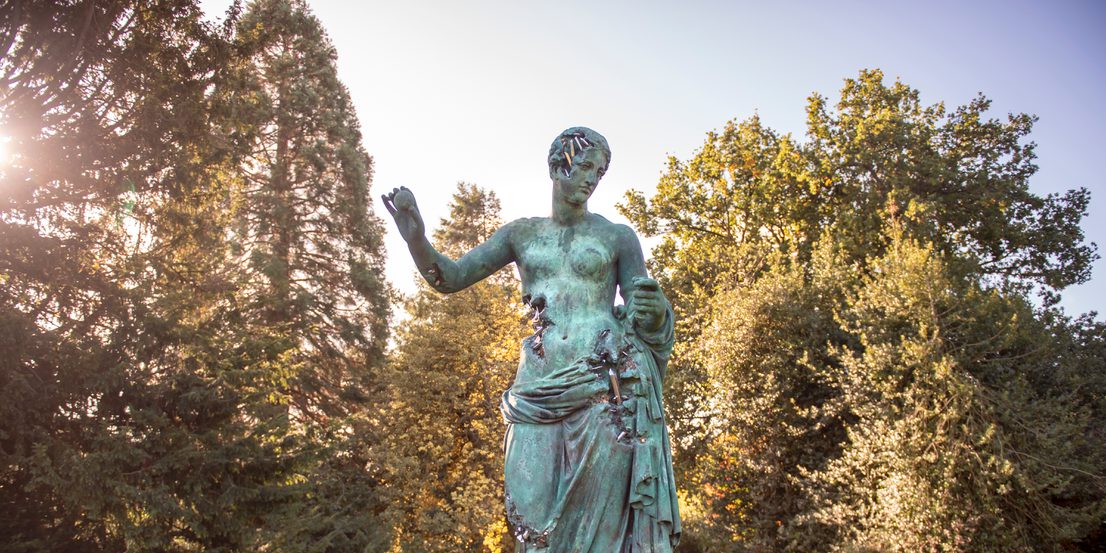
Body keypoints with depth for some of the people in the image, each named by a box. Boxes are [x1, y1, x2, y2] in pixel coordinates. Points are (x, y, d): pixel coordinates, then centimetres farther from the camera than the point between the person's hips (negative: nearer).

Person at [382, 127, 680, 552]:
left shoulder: (618, 237, 9)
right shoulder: (522, 233, 15)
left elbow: (643, 318, 8)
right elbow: (450, 278, 9)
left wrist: (654, 313, -17)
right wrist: (417, 240, -10)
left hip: (605, 383, -2)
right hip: (540, 387, 2)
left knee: (602, 519, -6)